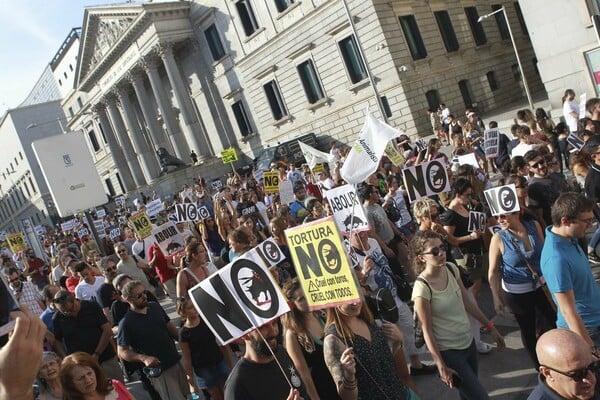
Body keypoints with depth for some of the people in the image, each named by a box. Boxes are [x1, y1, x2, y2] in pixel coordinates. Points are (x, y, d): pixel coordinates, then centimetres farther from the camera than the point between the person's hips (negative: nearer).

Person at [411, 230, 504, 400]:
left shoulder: (451, 269, -7)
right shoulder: (422, 288, -26)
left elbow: (467, 301, 7)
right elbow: (427, 330, -19)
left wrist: (490, 327, 12)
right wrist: (441, 366, -16)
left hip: (468, 341, 6)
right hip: (449, 352, -6)